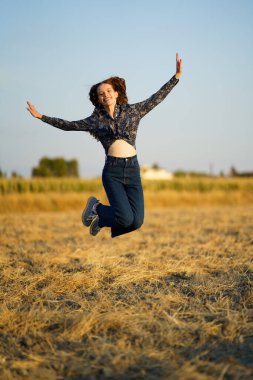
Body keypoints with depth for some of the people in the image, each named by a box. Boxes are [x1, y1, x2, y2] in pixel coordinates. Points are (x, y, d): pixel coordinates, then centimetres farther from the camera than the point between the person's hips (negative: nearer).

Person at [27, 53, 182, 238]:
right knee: (126, 218, -17)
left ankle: (101, 219, 23)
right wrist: (41, 116, 15)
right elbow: (68, 125, 15)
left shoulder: (132, 110, 11)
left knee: (137, 221, -7)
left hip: (133, 169, 2)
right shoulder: (95, 119, 10)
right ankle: (96, 207, 15)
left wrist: (177, 76, 2)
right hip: (112, 171, -2)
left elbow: (157, 98, 9)